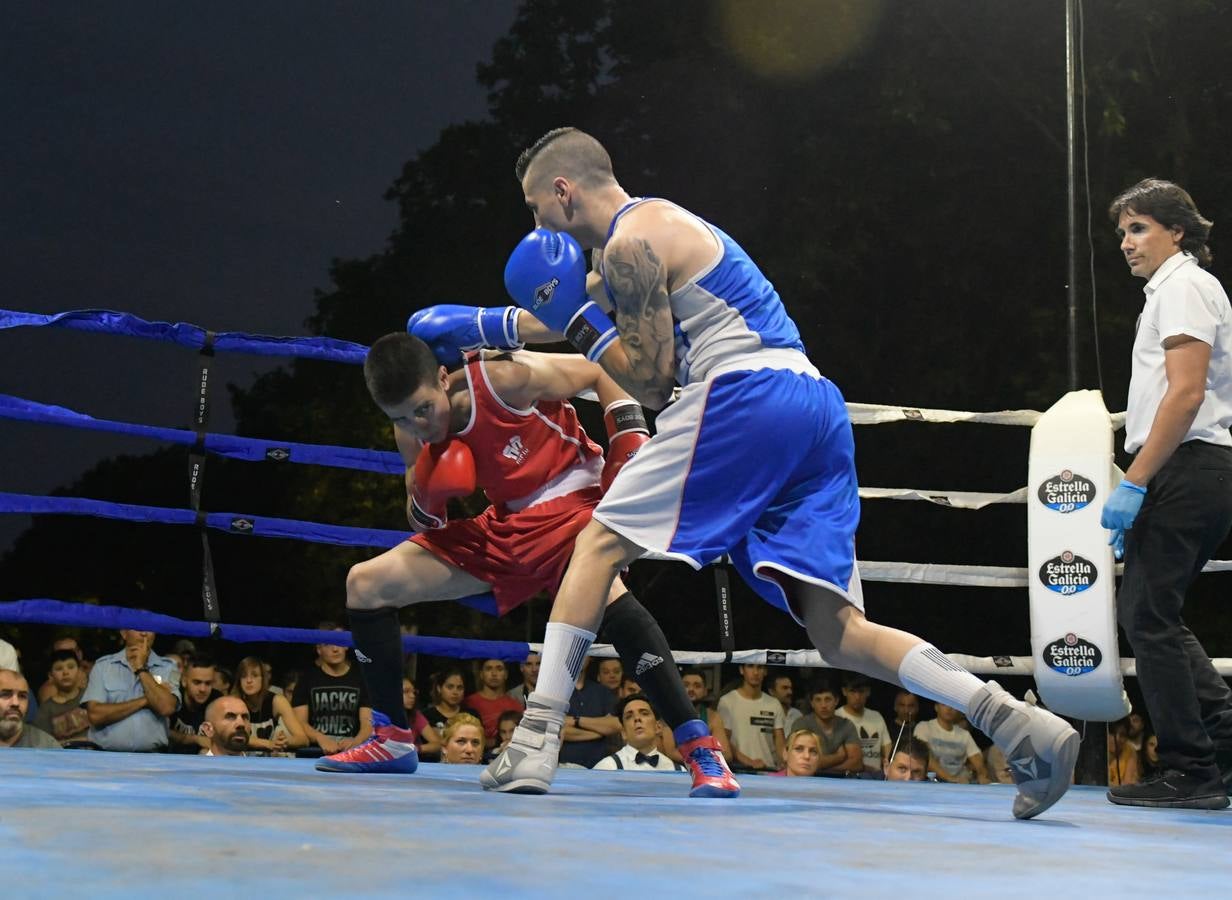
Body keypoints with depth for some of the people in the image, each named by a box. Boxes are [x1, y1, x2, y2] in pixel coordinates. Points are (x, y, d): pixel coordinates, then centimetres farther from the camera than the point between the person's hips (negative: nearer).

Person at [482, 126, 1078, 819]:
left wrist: (581, 320, 7)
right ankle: (1019, 723, -11)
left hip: (747, 396, -9)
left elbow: (652, 381, -5)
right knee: (839, 632, 2)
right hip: (817, 406, 9)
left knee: (599, 544, 2)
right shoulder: (665, 222, 28)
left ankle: (535, 743, -3)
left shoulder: (629, 243, -1)